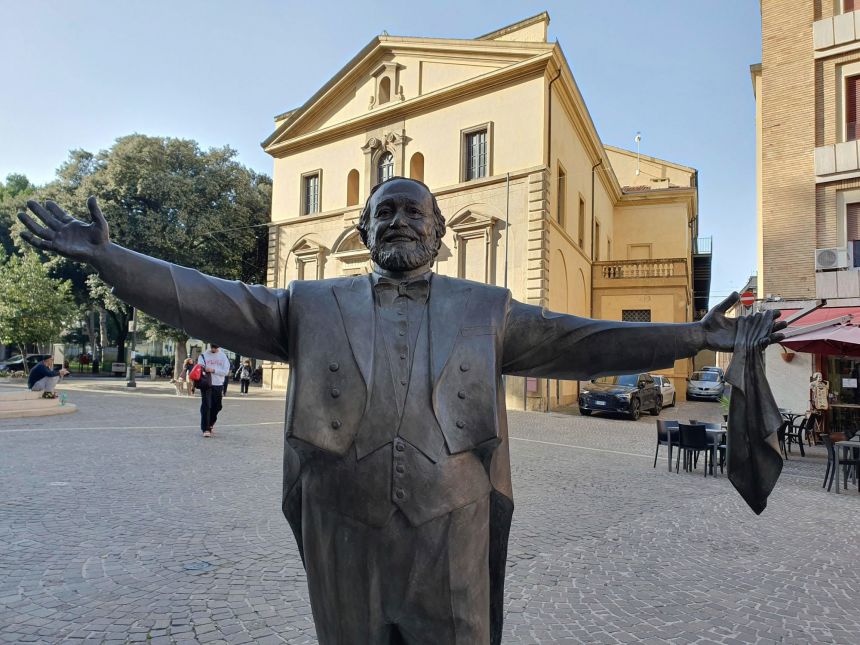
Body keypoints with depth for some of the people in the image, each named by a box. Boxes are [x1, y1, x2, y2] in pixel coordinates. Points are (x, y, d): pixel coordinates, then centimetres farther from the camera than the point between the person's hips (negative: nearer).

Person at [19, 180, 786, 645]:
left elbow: (583, 341, 1)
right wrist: (109, 256, -6)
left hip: (452, 531, 0)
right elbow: (212, 302, 2)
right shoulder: (315, 306, 5)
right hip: (344, 533, 1)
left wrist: (695, 337, -4)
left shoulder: (486, 310, 5)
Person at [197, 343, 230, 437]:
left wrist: (213, 370, -17)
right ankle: (205, 429, -6)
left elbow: (226, 371, -4)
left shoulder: (223, 356, 4)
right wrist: (202, 368, -27)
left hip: (218, 385, 2)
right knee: (206, 406, -9)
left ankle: (210, 424, 33)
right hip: (206, 384, -2)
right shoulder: (203, 355, 3)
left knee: (216, 406, 10)